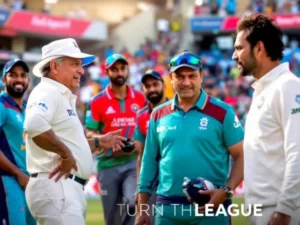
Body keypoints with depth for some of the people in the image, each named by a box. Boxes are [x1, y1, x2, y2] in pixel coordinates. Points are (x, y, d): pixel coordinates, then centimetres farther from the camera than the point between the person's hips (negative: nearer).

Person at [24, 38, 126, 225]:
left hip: (69, 188, 11)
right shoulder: (47, 93, -10)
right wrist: (65, 153, -23)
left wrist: (98, 143, 24)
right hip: (56, 186, -11)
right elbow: (34, 126, -32)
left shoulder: (63, 97, 22)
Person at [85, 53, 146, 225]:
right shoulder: (98, 101, 0)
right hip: (108, 164, -1)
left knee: (133, 201, -23)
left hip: (133, 162, 1)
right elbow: (90, 134, -1)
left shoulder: (140, 98, 7)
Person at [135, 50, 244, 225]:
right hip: (167, 210, 3)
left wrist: (227, 191, -17)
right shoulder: (158, 116, 10)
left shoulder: (222, 112, -1)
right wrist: (142, 208, 11)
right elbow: (149, 162, 14)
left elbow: (242, 156, -2)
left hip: (210, 207, -3)